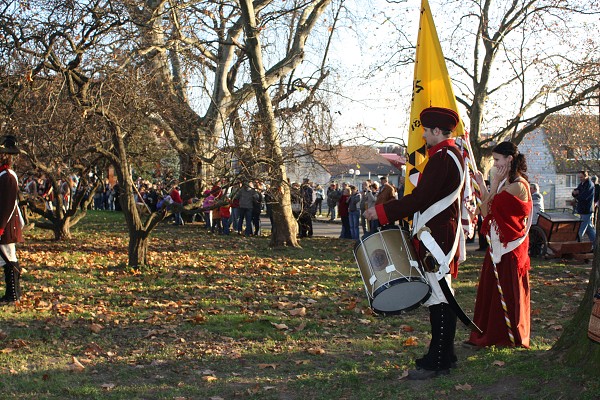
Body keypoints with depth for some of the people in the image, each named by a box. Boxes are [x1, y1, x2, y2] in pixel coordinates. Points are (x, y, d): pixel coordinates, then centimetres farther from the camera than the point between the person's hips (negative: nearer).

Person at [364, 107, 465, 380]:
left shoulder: (442, 158, -18)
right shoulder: (453, 155, 16)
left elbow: (420, 198, -23)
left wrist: (382, 212, -17)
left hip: (436, 239, -11)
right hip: (442, 236, 11)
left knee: (439, 296, -6)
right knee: (441, 296, 15)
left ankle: (437, 362, -1)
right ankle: (444, 355, 24)